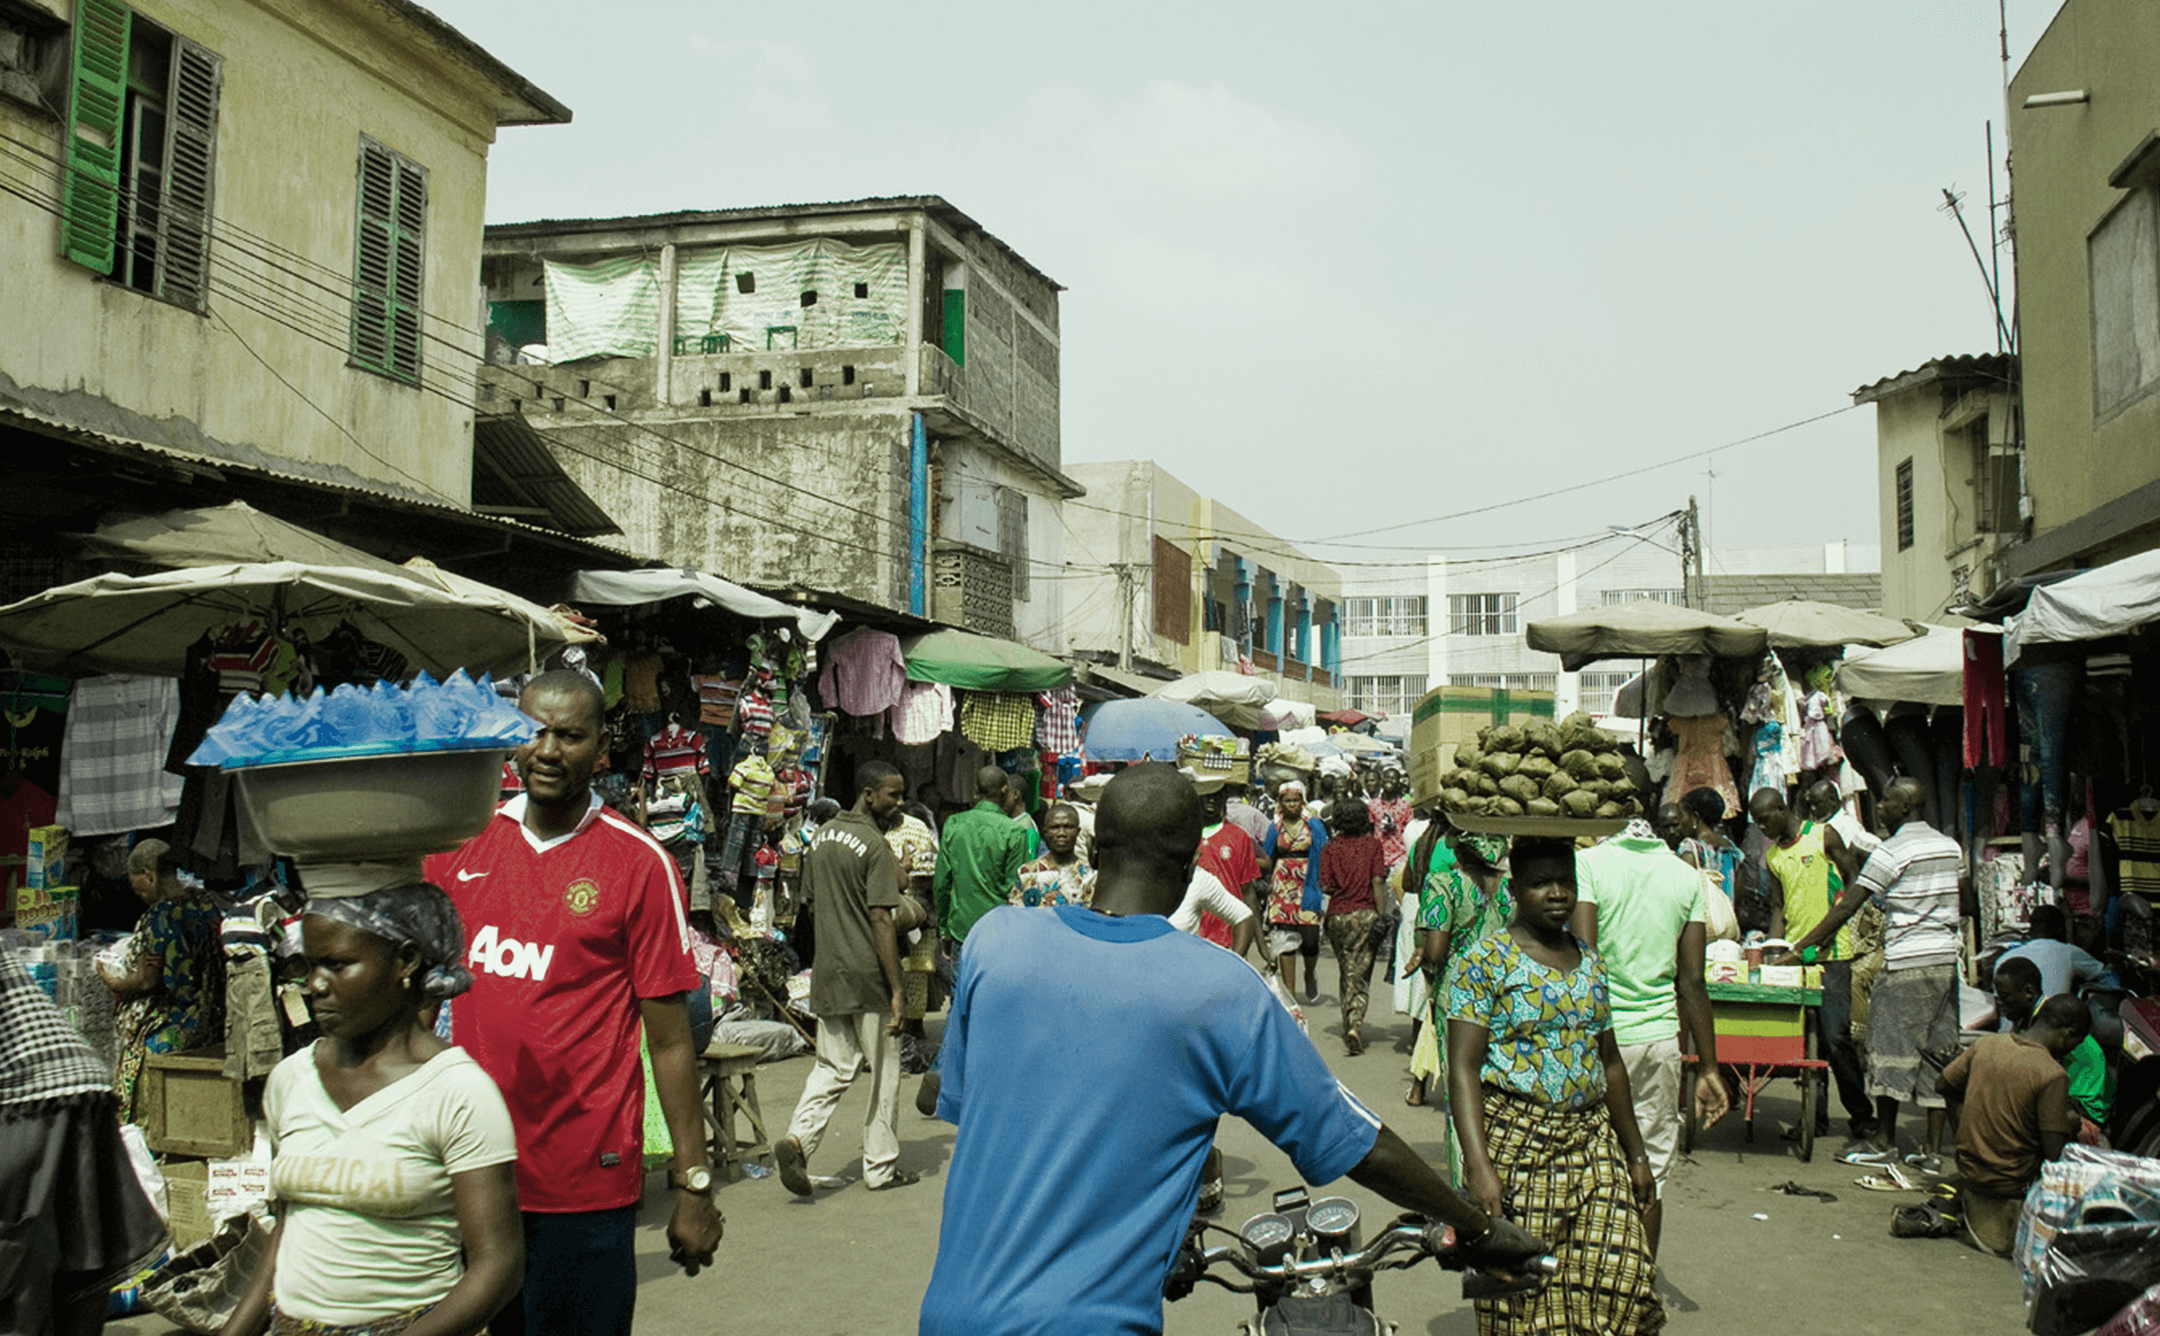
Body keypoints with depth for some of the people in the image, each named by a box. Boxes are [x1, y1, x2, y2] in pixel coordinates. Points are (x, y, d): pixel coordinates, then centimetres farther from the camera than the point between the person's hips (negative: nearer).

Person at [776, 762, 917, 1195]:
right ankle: (881, 1167, 15)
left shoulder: (821, 837, 9)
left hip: (826, 973, 7)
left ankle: (798, 1139, -7)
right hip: (867, 976, -7)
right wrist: (896, 988, -17)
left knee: (833, 1066, 14)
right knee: (883, 1071, 7)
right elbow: (881, 920, -18)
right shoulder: (875, 845, -15)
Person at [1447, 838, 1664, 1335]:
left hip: (1592, 1142, 5)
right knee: (1523, 1295, -5)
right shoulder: (1485, 960, -6)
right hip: (1516, 1143, -5)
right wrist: (1479, 1164, -21)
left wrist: (1636, 1152, 19)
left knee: (1619, 1279, -4)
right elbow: (1463, 1069, -12)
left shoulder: (1590, 961, 14)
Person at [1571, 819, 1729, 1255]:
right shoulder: (1687, 876, 5)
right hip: (1659, 1036, 4)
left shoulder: (1588, 863, -8)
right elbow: (1692, 981, 4)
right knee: (1650, 1176, 12)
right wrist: (1709, 1067, 9)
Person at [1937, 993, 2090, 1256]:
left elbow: (1942, 1086, 10)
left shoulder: (1987, 1045, -2)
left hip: (1968, 1172, 6)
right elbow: (2055, 1153, -17)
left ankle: (1958, 1203, 14)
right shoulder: (2053, 1075, -19)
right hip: (2012, 1183, -6)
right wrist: (2070, 1123, 2)